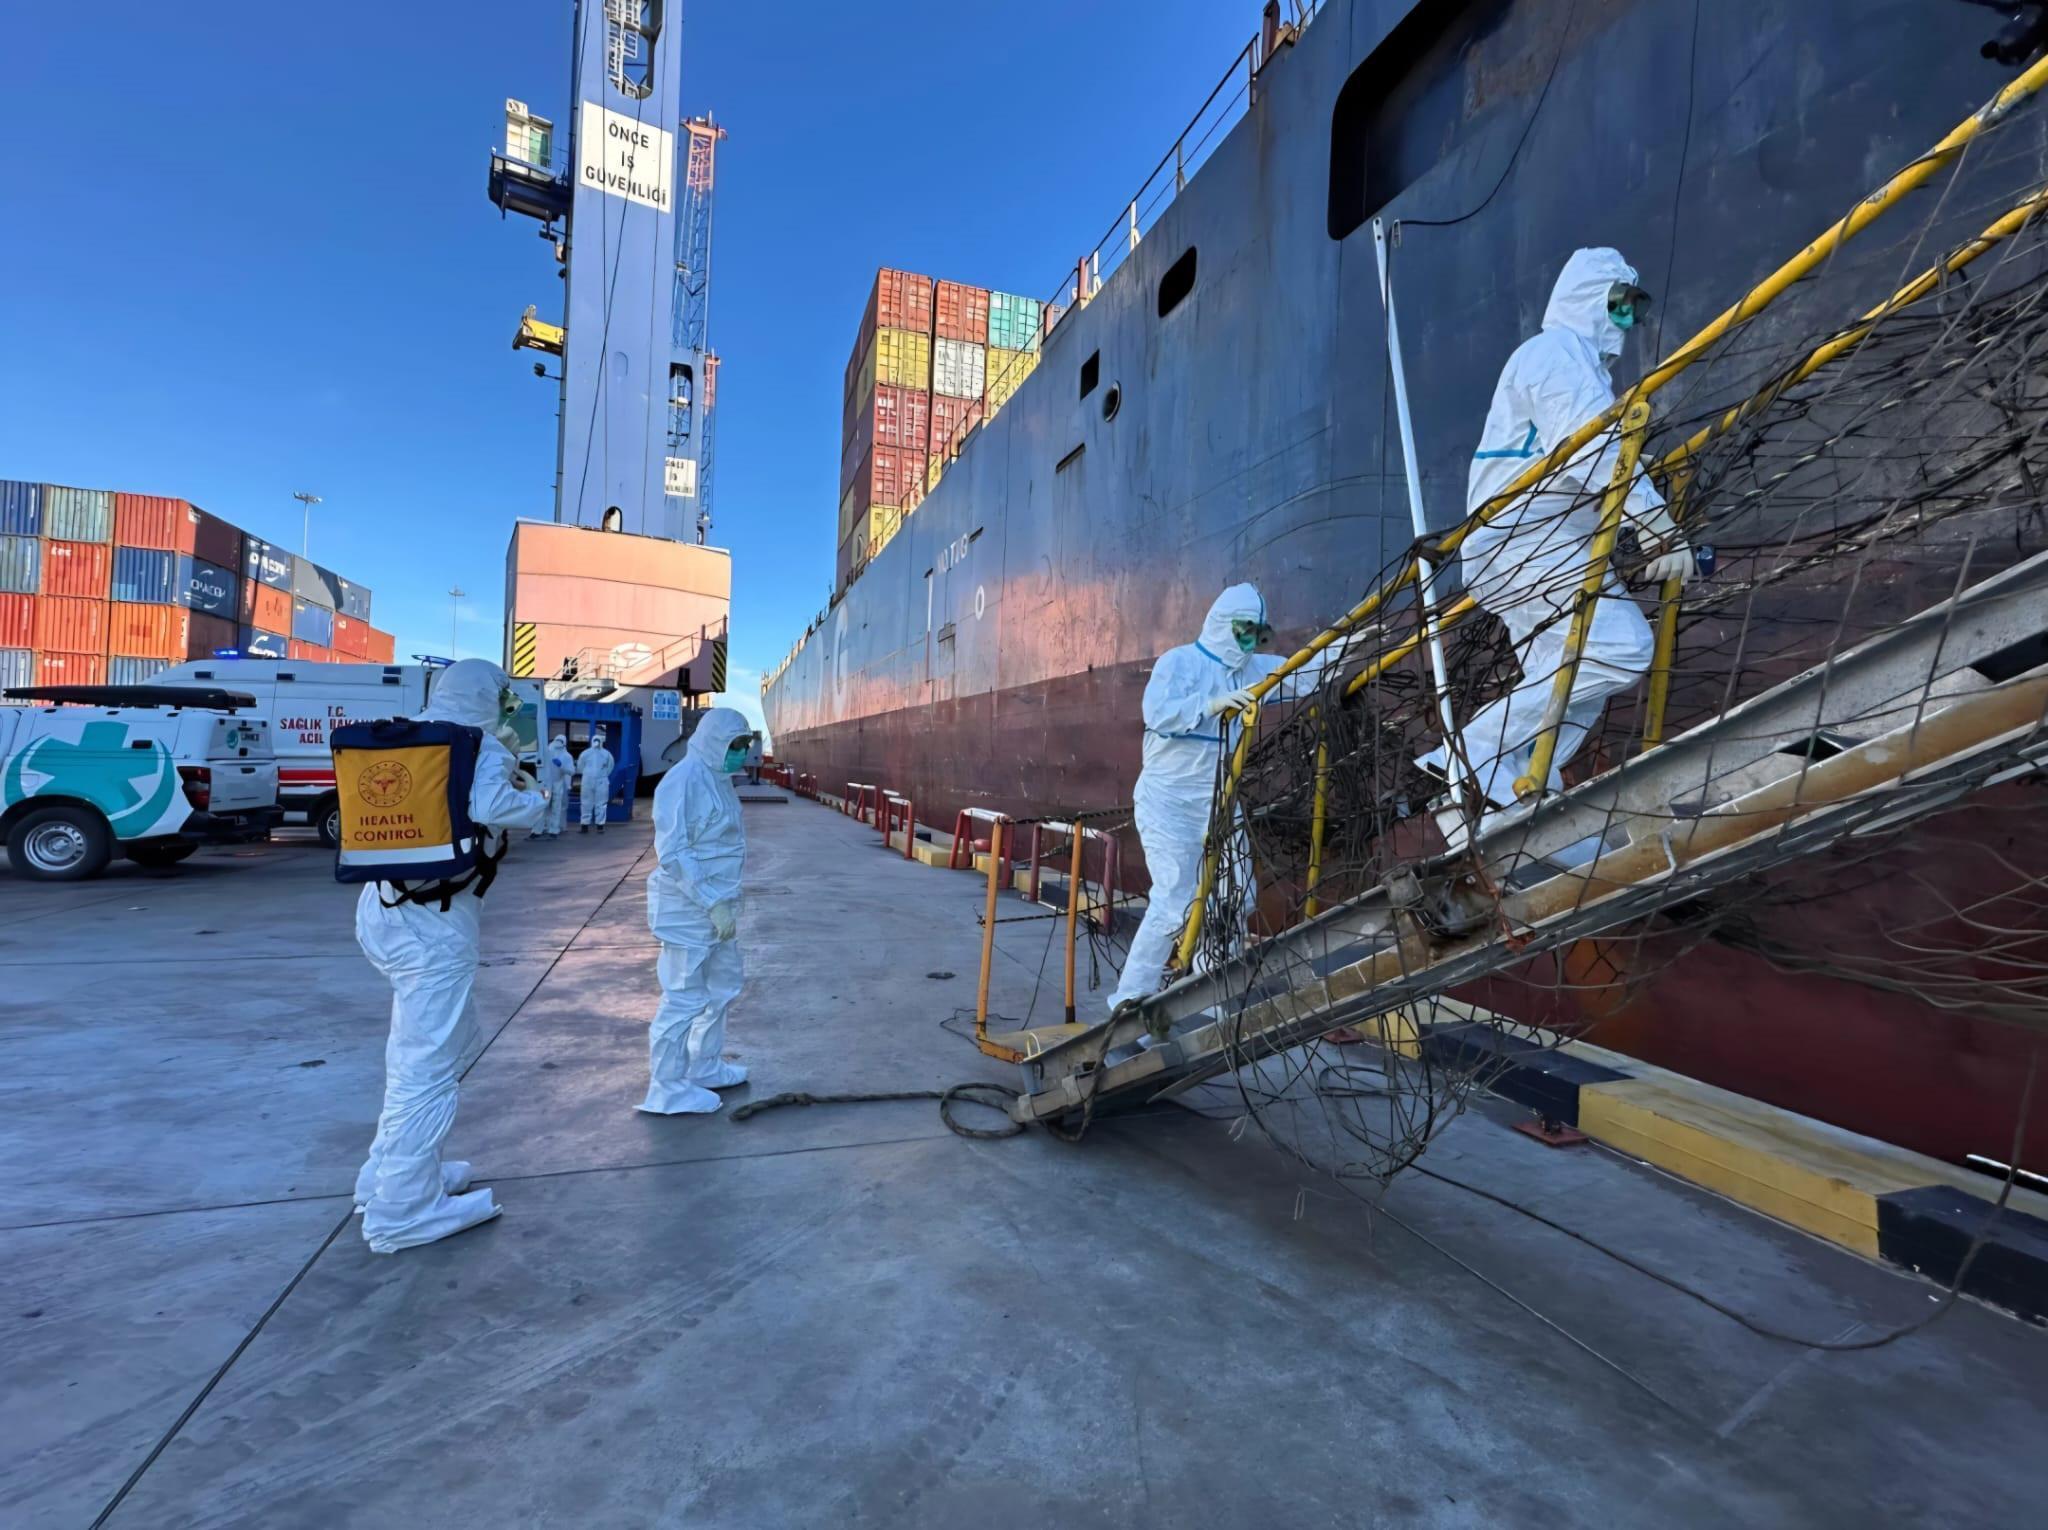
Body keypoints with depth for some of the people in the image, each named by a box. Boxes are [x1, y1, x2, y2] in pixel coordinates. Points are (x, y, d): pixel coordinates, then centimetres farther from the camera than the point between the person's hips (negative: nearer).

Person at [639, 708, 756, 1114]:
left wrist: (722, 902, 15)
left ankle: (705, 1067, 36)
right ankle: (667, 1090, 14)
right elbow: (672, 854, -23)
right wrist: (712, 903, -24)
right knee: (685, 998, 0)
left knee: (723, 986, 20)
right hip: (688, 908, -10)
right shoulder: (684, 780, -19)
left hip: (716, 905, 10)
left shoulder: (716, 777, 9)